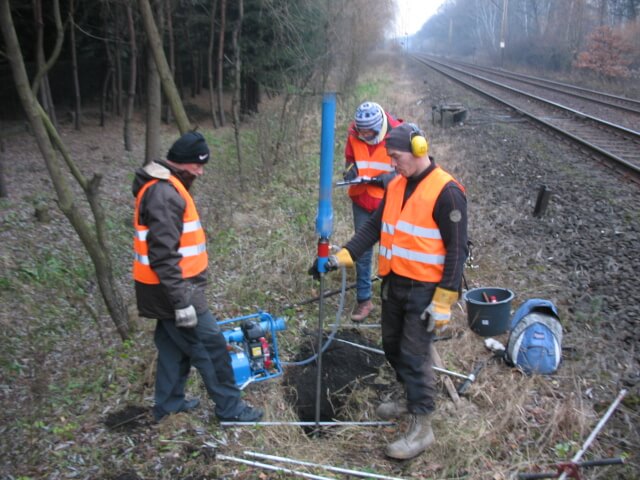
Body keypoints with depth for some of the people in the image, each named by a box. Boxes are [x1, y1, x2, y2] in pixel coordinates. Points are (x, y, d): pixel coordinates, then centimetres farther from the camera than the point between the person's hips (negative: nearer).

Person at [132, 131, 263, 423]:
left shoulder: (164, 187, 11)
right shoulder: (164, 194, -23)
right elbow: (163, 256, -27)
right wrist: (182, 301, -25)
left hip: (172, 288, 10)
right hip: (173, 290, -10)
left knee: (174, 345, 20)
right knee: (211, 346, 0)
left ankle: (168, 403, 34)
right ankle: (230, 408, 13)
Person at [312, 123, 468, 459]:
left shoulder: (446, 192, -17)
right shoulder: (396, 186, 7)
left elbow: (456, 250, -17)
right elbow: (373, 228, 9)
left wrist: (443, 302, -18)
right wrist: (341, 257, -2)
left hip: (424, 290, -8)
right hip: (393, 284, 8)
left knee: (414, 356, -3)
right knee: (393, 347, 18)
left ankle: (421, 428, 12)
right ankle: (413, 399, 39)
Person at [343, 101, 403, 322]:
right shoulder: (354, 134, -6)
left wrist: (385, 179, -26)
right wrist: (350, 170, -14)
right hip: (362, 201, 3)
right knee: (362, 250, 8)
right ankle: (363, 300, 21)